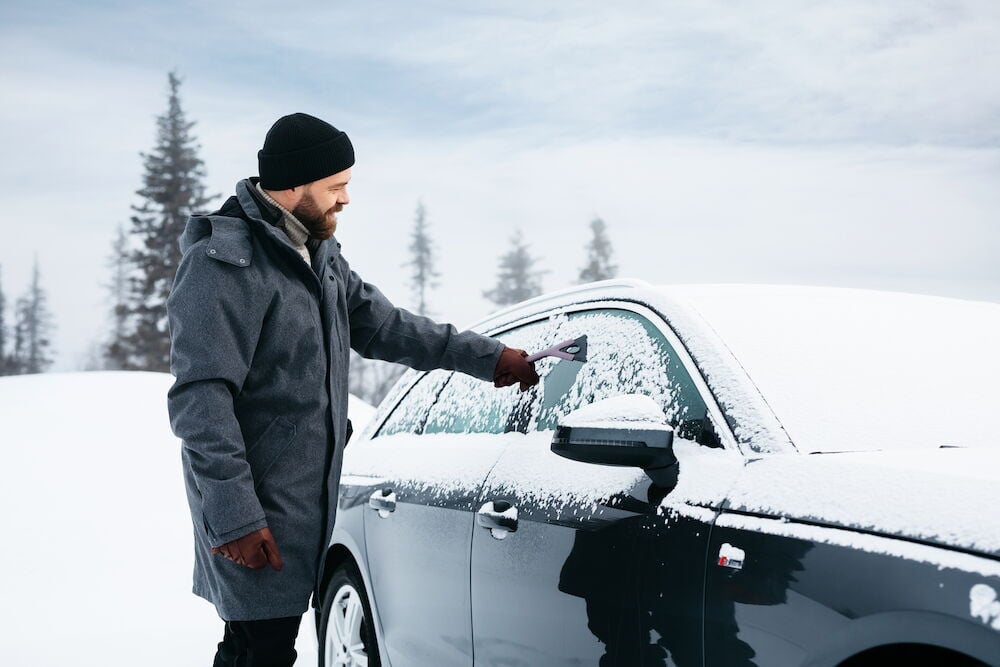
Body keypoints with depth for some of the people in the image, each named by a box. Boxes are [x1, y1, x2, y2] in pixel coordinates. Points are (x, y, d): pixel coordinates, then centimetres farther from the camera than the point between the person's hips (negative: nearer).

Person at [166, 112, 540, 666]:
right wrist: (233, 515, -24)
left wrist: (484, 355, 15)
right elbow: (199, 398, -21)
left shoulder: (319, 255, 12)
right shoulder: (226, 264, -18)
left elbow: (384, 327, 20)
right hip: (255, 514, -9)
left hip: (306, 502, 9)